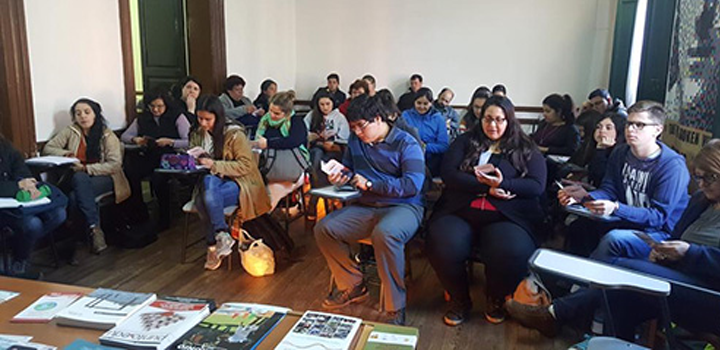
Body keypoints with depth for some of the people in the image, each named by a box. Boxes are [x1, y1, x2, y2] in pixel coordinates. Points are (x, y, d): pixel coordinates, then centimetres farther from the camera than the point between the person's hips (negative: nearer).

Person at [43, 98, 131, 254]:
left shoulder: (108, 136, 0)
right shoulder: (71, 132, 8)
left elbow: (115, 164, -9)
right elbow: (47, 148, 9)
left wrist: (86, 168, -18)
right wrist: (65, 153, -12)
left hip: (102, 178, -2)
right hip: (77, 178, 3)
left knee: (76, 197, -33)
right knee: (80, 178, -35)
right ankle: (95, 229, -39)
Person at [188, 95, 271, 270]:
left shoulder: (235, 134, -10)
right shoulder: (197, 134, 8)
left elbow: (246, 165, -14)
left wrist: (214, 165, -23)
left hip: (239, 182, -5)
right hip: (213, 180, 5)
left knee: (209, 197, -35)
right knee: (208, 181, -33)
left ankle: (213, 243, -17)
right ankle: (222, 236, -26)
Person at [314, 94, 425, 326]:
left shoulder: (406, 143, -7)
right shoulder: (355, 140, 13)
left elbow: (413, 184, -18)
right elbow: (349, 167, 28)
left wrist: (370, 184, -17)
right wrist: (341, 176, 2)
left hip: (403, 206, -6)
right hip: (366, 207, 7)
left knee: (384, 233, -40)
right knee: (324, 228, -14)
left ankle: (395, 309, -25)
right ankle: (353, 286, 3)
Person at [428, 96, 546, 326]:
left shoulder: (526, 150, 16)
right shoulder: (465, 142, 17)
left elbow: (537, 186, 3)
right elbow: (449, 174, 3)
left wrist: (503, 183, -14)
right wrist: (486, 187, -9)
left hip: (506, 216, 0)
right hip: (460, 211, 1)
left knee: (512, 253, -32)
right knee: (444, 247, -31)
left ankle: (496, 299, 2)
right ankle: (459, 299, 0)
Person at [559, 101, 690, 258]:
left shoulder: (673, 166, -18)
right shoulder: (620, 153, 3)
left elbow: (658, 216, -22)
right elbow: (608, 190, -1)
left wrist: (616, 208, -37)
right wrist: (585, 197, -24)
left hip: (659, 232, -6)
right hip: (626, 221, 6)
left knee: (613, 238, -32)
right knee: (579, 225, -13)